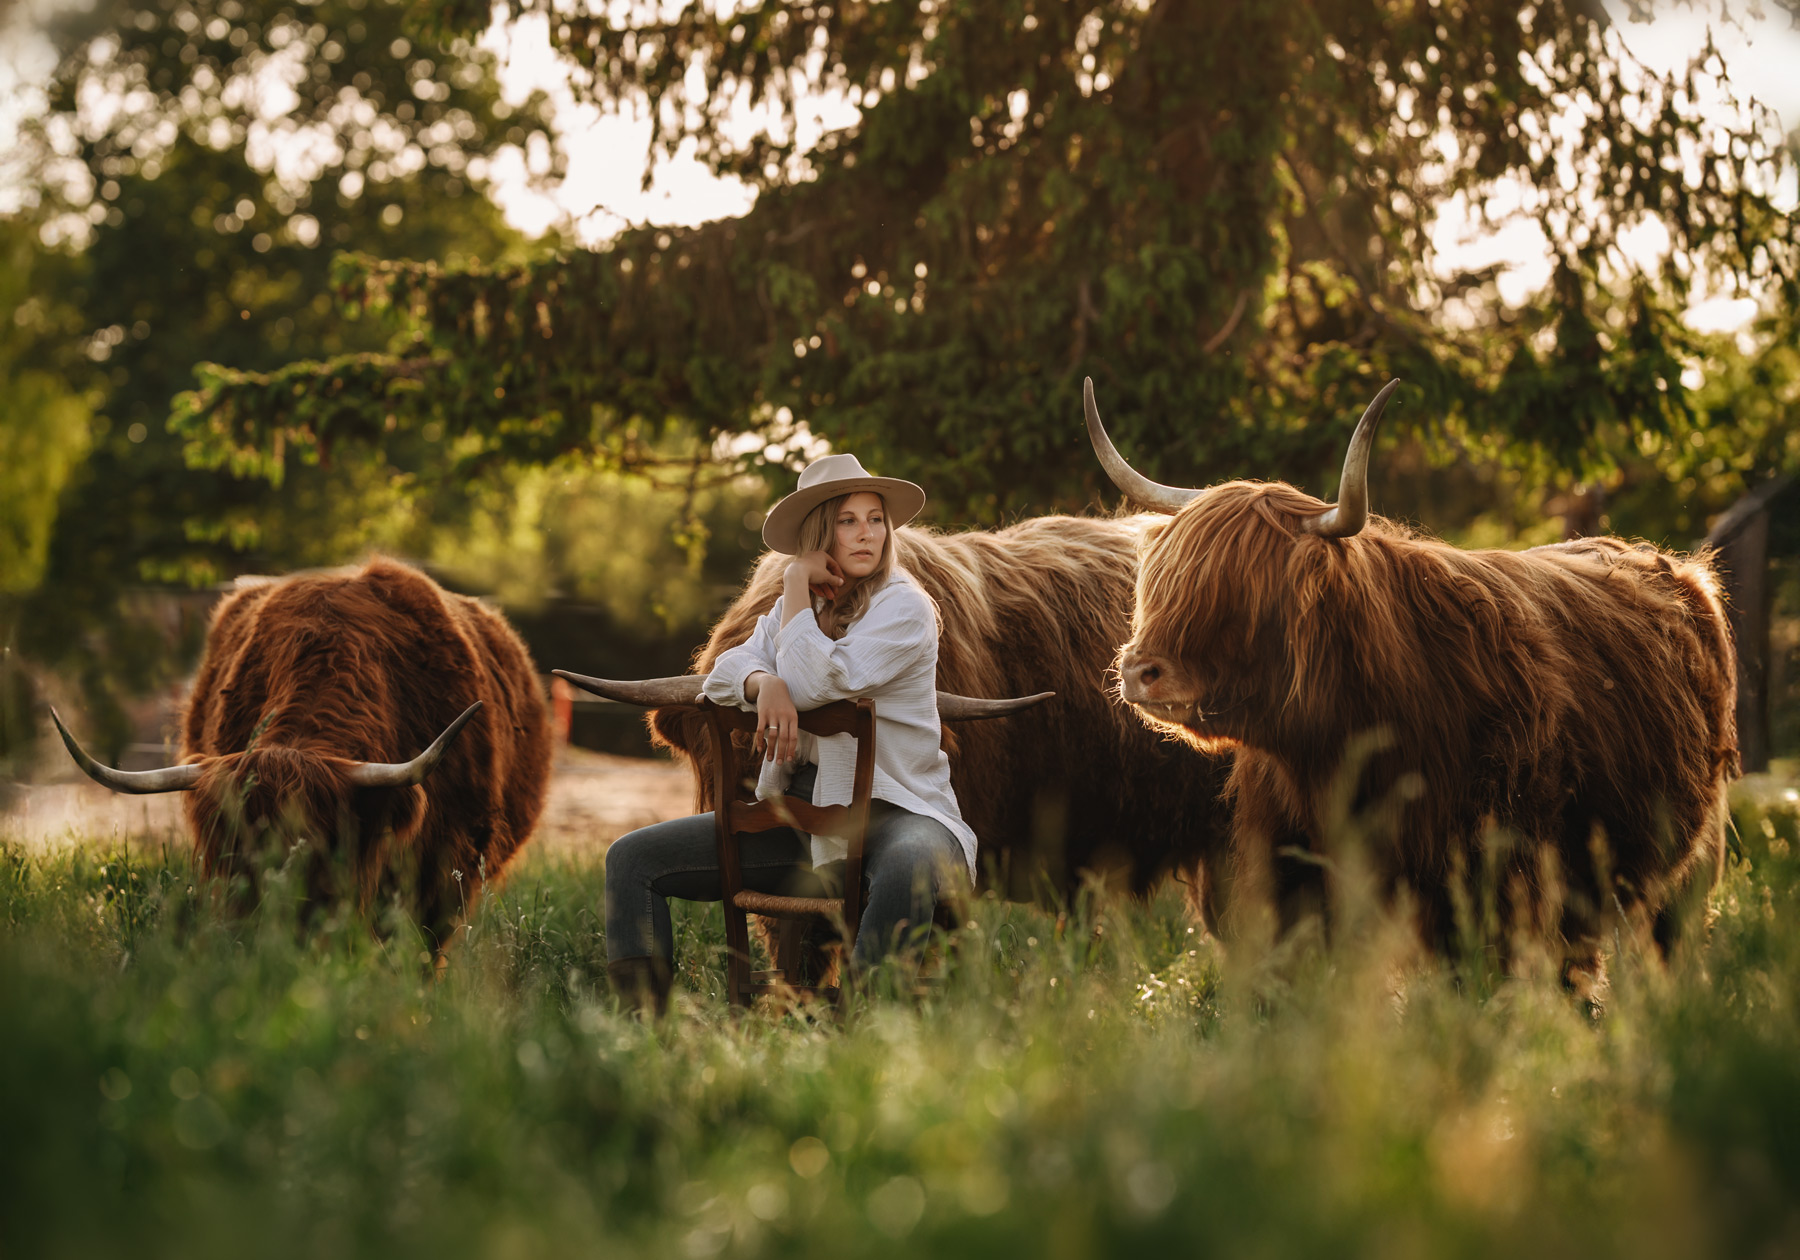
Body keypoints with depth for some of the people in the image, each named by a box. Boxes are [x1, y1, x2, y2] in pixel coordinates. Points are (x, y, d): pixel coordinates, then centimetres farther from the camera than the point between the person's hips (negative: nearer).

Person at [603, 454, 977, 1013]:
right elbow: (724, 672, 3)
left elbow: (811, 682, -18)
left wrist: (796, 583, -7)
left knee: (910, 870, -45)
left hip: (893, 811, -6)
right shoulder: (797, 608, 16)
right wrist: (765, 683, -19)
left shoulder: (905, 606, -6)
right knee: (632, 858, -3)